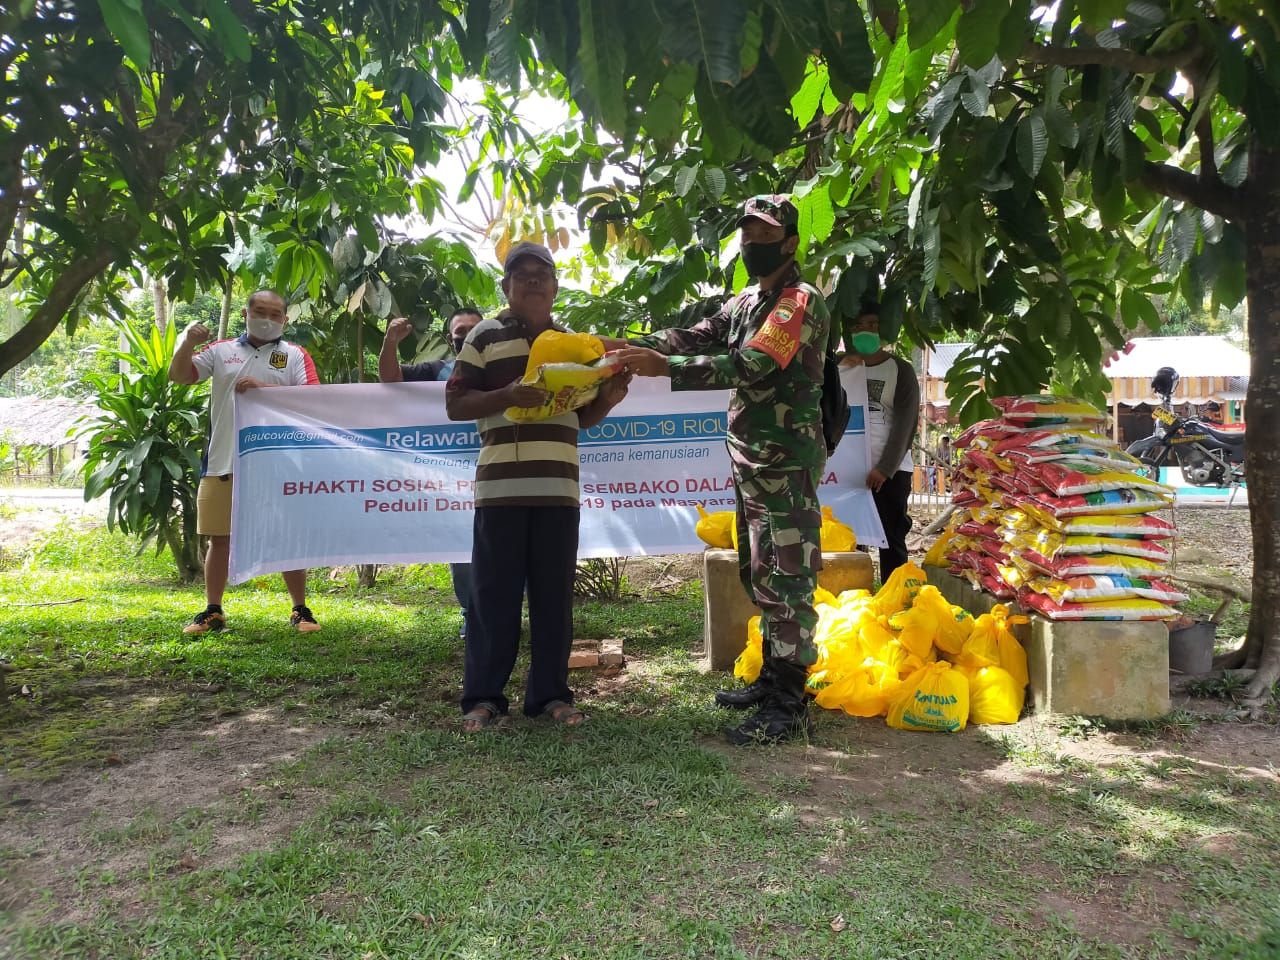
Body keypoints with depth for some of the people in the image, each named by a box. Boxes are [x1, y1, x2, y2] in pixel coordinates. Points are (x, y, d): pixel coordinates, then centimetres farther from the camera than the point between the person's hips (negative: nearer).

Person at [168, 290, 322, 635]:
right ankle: (212, 611, 21)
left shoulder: (295, 356, 5)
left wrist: (263, 387, -17)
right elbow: (178, 376, 7)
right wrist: (187, 343, -10)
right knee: (220, 539, 9)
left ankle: (301, 610, 13)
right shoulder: (221, 351, 12)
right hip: (223, 463, 2)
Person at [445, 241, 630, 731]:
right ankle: (483, 696, 12)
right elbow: (455, 404, 1)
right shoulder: (485, 335, 6)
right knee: (495, 593, 1)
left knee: (554, 595, 7)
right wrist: (509, 394, -14)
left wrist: (608, 398, 1)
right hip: (501, 484, -3)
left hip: (558, 486, 4)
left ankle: (550, 693, 18)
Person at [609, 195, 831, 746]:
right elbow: (694, 336, 8)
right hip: (751, 461, 9)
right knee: (761, 578, 15)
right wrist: (631, 347, -9)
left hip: (786, 463, -9)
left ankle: (789, 707, 0)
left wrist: (663, 366, -27)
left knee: (788, 582, -6)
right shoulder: (746, 302, 17)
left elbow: (748, 365, -23)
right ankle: (771, 680, 26)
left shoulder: (801, 301, -11)